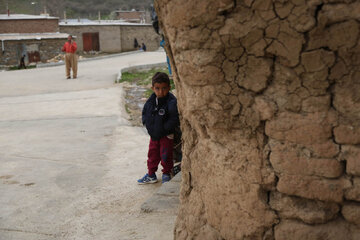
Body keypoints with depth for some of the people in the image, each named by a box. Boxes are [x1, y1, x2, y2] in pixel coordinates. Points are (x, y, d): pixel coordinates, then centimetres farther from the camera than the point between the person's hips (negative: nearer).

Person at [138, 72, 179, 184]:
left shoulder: (171, 102, -24)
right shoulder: (151, 100, -3)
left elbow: (175, 119, -29)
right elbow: (145, 113, 12)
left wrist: (164, 128, -28)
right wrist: (147, 123, -1)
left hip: (166, 135, -6)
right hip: (153, 134, 6)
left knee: (165, 155, 7)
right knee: (152, 154, 17)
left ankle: (166, 174, 29)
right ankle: (151, 175, 32)